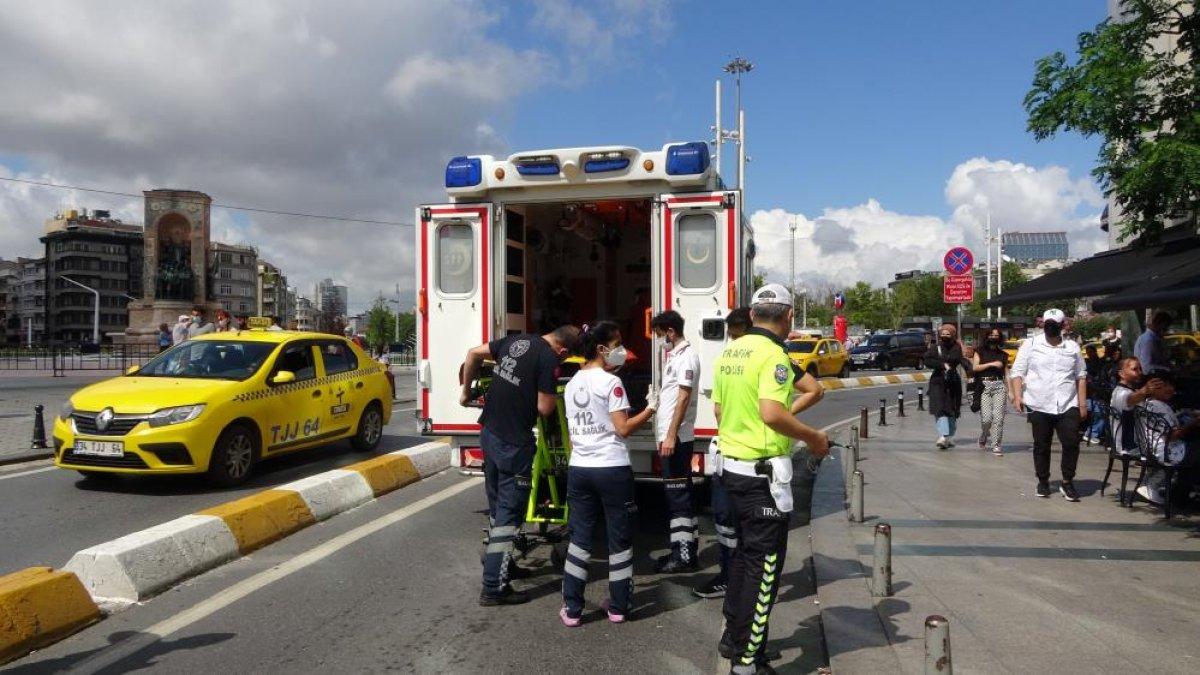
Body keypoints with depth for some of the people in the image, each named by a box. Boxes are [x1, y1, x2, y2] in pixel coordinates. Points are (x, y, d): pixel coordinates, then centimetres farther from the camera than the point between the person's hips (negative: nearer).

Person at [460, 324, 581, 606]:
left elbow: (474, 354, 15)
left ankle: (496, 559, 38)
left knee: (497, 506, 23)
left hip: (489, 433, 8)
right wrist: (554, 388, 4)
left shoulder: (516, 340, 8)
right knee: (509, 515, 0)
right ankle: (494, 588, 3)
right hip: (514, 443, -8)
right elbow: (545, 409, -15)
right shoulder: (549, 359, -15)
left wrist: (466, 390, 25)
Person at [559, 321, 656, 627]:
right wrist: (649, 410, -3)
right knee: (619, 537, 8)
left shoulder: (572, 384, 11)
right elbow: (623, 429, -13)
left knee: (580, 536, 11)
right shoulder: (611, 382, -11)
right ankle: (618, 607, 17)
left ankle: (572, 609, 12)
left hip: (578, 469, 6)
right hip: (612, 470, -6)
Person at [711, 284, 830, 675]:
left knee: (746, 551, 22)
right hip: (763, 472, -8)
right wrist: (813, 438, -14)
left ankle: (733, 637, 32)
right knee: (765, 563, 2)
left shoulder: (730, 352, 8)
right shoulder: (772, 354, -17)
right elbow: (772, 413, -27)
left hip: (731, 464, 9)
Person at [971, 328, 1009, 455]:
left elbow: (1006, 374, 16)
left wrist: (1010, 391, 9)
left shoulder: (1003, 355, 17)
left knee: (998, 417, -9)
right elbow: (975, 367, -3)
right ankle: (984, 436, 22)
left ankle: (996, 446, -3)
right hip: (984, 386, -2)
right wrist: (991, 364, -11)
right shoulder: (980, 351, 10)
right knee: (986, 418, -9)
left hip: (999, 386, 2)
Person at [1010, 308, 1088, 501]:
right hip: (1039, 406, -1)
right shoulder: (1030, 344, 2)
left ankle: (1067, 482, 10)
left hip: (1068, 406, 1)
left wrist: (1082, 404, 7)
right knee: (1041, 446, 8)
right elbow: (1017, 372, 1)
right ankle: (1043, 481, 21)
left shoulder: (1073, 348, 10)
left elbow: (1081, 377, 13)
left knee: (1071, 443, -5)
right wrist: (1017, 396, -11)